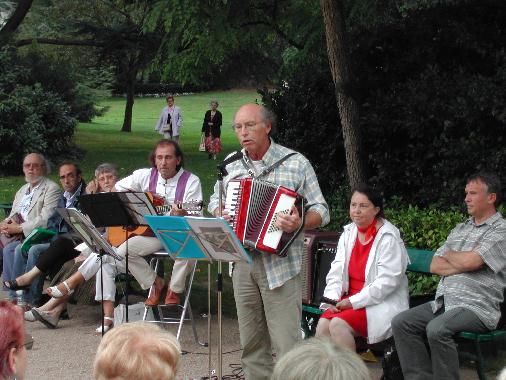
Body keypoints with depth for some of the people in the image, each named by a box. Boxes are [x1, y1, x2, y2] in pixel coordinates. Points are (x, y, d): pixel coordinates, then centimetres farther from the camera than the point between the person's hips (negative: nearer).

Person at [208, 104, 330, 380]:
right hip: (242, 264, 5)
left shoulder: (296, 163, -2)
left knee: (286, 344, -7)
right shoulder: (232, 166, 10)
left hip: (280, 266, -4)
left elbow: (321, 212, -3)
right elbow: (215, 200, 27)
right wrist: (219, 214, 3)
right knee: (251, 342, 11)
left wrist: (299, 223, -24)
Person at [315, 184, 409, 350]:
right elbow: (336, 272, 11)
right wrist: (332, 299, -7)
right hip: (349, 299, 6)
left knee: (338, 324, -28)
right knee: (323, 323, -21)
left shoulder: (389, 237, -9)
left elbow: (387, 282, -17)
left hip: (382, 303, -6)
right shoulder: (348, 233, 12)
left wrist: (353, 302, -18)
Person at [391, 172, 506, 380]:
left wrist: (449, 254, 5)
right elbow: (434, 266, 12)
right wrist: (463, 264, -5)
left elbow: (469, 262, -17)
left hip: (477, 307, -8)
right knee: (401, 322, -11)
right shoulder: (460, 229, 20)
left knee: (437, 329, -33)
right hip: (443, 301, 8)